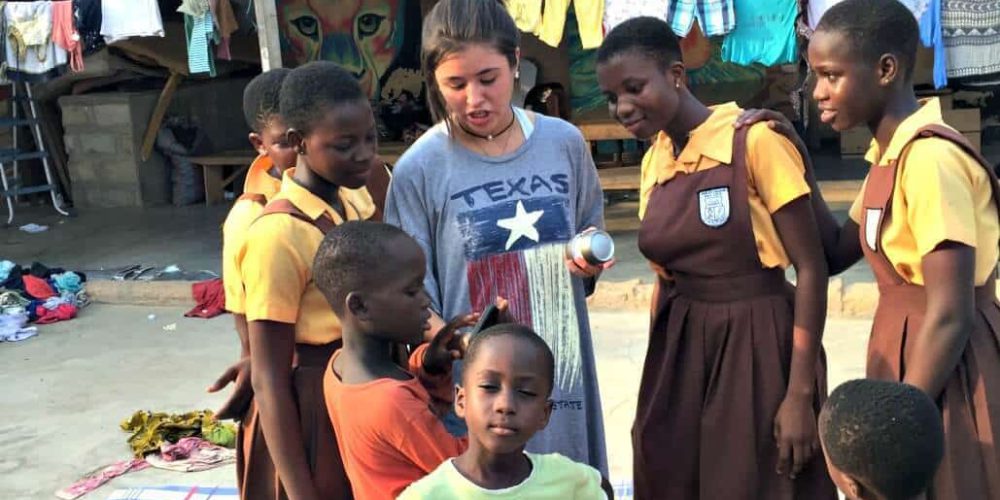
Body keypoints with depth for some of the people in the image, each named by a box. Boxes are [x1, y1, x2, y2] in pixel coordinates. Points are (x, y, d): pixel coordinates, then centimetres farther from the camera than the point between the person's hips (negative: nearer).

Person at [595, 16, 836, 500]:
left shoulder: (754, 140, -14)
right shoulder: (654, 161, 6)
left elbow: (811, 269, -14)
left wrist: (799, 395, -16)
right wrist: (657, 377, 15)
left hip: (755, 345, -6)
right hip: (681, 350, 6)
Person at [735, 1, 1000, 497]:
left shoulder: (929, 157, -22)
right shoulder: (891, 155, 6)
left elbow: (951, 316, -24)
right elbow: (837, 254, 12)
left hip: (947, 373, -9)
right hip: (907, 358, 9)